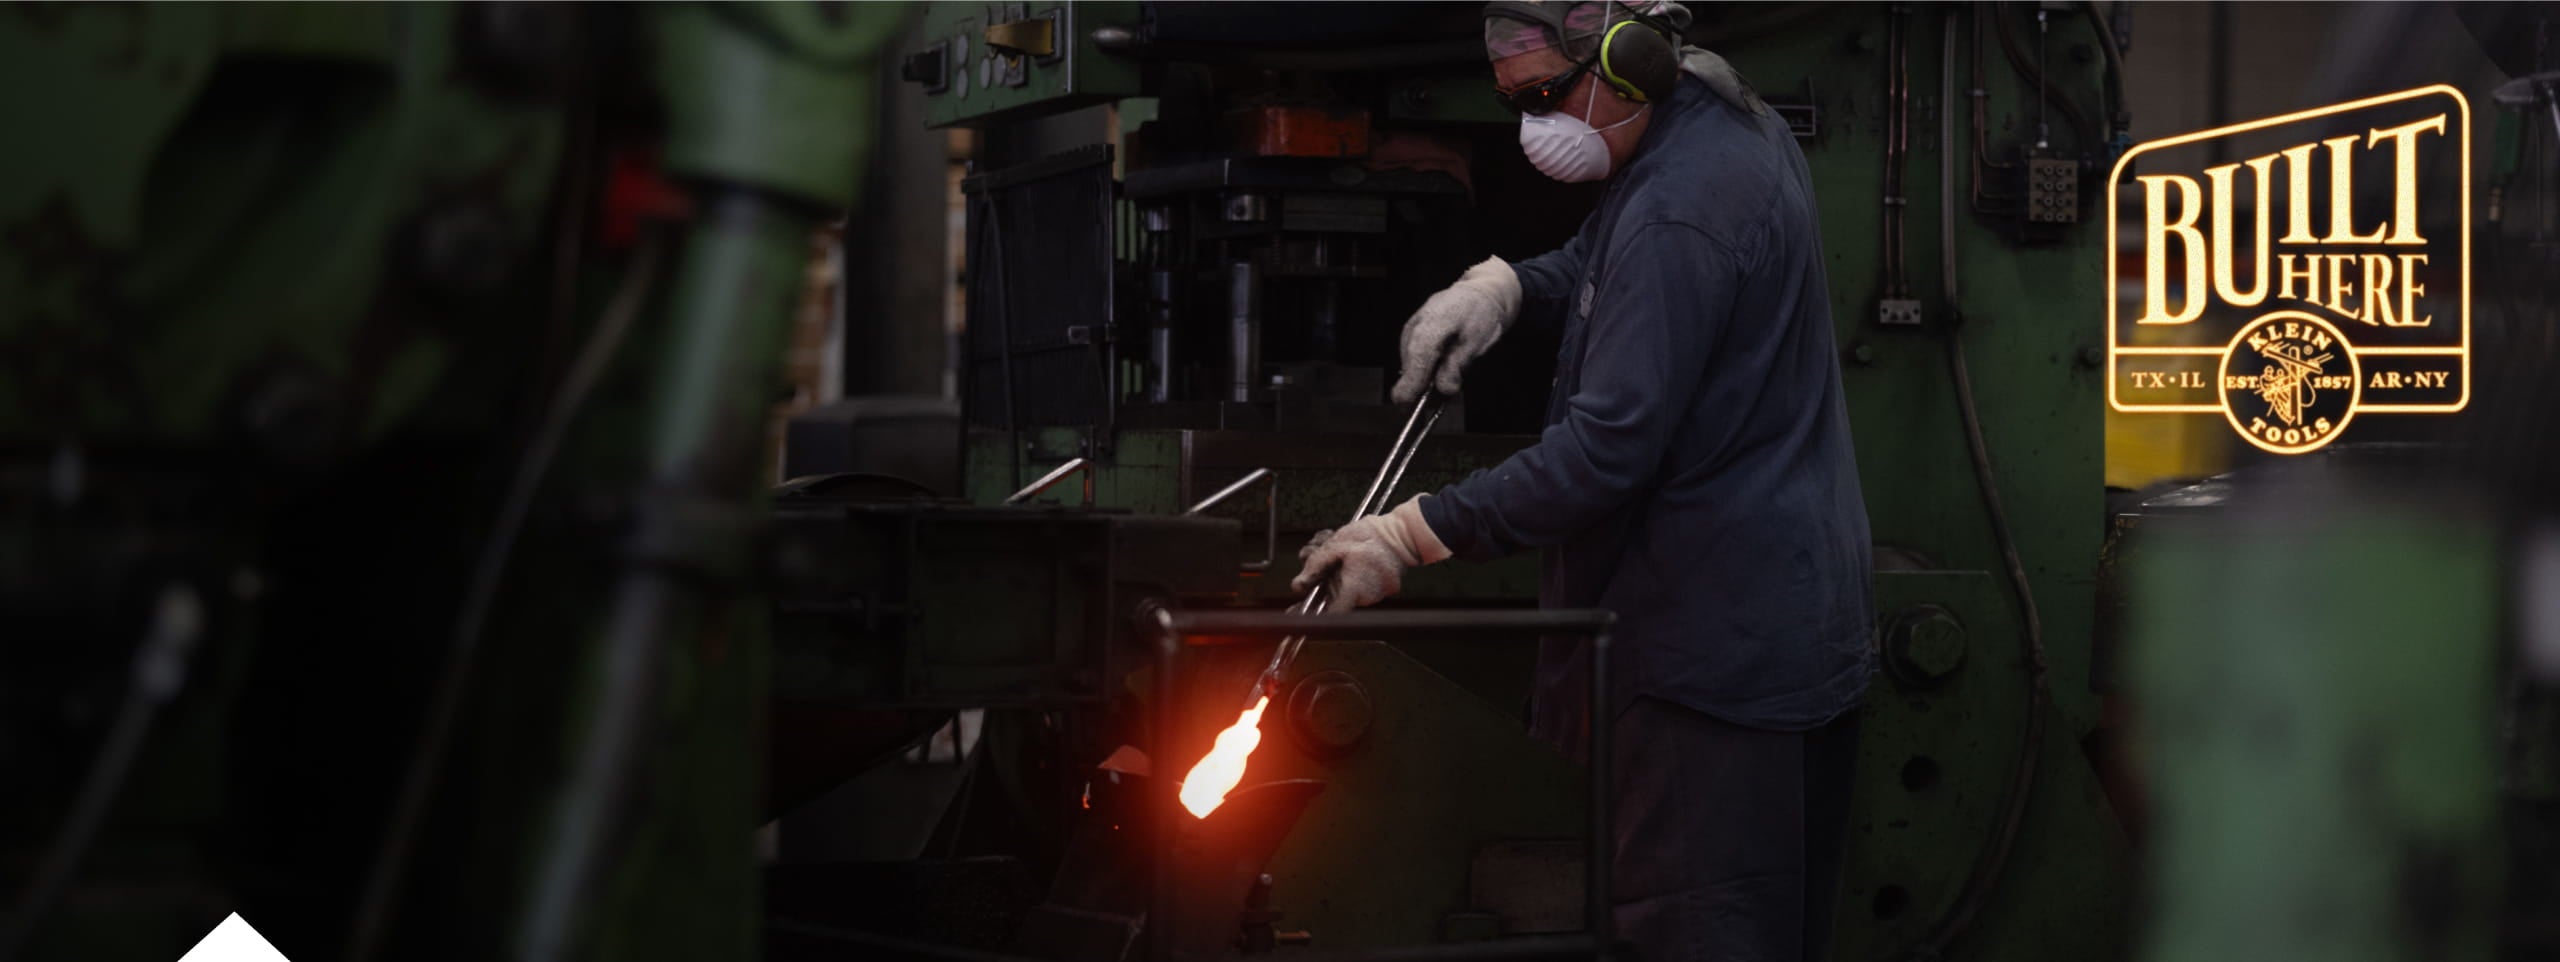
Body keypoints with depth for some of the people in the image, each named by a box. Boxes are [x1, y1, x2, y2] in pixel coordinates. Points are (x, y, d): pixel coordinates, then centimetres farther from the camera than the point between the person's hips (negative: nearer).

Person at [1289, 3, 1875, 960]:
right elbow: (1607, 265, 28)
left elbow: (1606, 452, -27)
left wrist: (1410, 536, -22)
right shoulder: (1731, 122, 9)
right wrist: (1508, 283, 7)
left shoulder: (1679, 215, -23)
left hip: (1719, 640, -11)